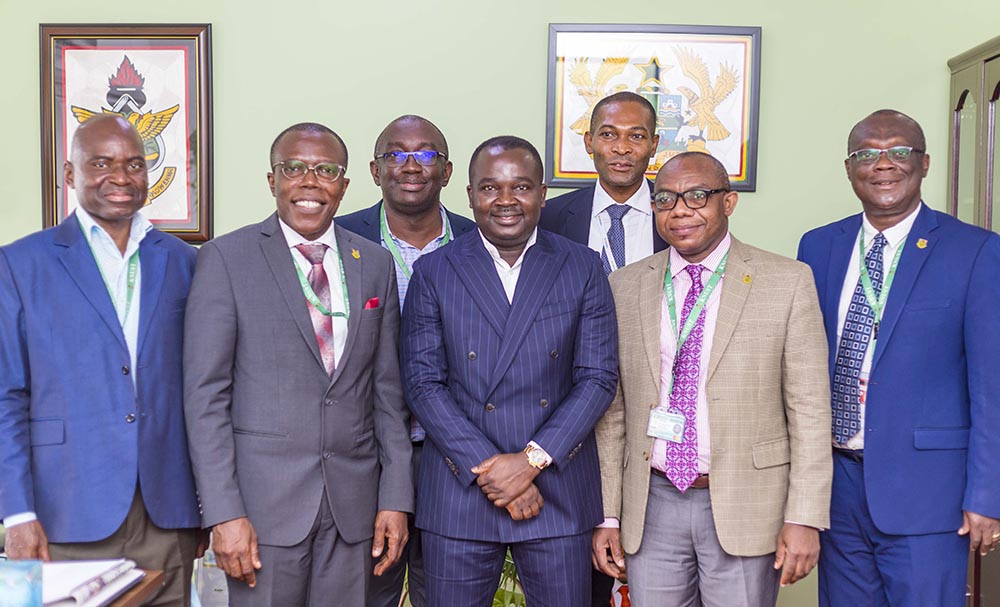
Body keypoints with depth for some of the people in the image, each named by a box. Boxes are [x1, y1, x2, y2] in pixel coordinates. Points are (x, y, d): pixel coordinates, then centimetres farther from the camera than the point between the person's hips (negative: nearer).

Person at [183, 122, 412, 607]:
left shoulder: (375, 264, 7)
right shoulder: (226, 258, -4)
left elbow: (387, 390, 8)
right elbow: (205, 393, -7)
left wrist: (396, 497, 4)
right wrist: (223, 513, -12)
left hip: (353, 503, 3)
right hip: (264, 499, -3)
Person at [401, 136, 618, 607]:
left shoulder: (583, 268, 3)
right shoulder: (433, 273, 2)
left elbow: (599, 377, -1)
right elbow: (423, 382, -3)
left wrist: (532, 459, -11)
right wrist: (487, 469, -11)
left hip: (559, 490, 1)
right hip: (458, 493, 0)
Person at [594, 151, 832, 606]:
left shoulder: (787, 282, -3)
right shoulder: (625, 287, 5)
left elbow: (809, 408, -4)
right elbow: (613, 411, 6)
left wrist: (804, 518, -8)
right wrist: (607, 514, 4)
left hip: (745, 508, -2)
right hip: (651, 506, 2)